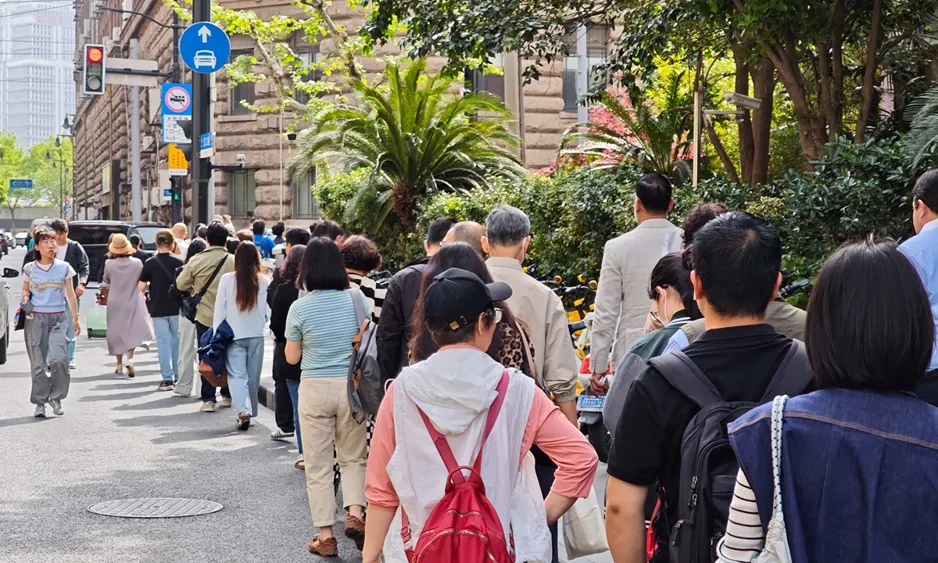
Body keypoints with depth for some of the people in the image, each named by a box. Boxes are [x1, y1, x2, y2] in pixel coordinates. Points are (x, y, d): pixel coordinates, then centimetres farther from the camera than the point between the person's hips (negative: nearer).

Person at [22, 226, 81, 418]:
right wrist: (25, 299, -5)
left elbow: (70, 294, 10)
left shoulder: (64, 267, 4)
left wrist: (75, 318, 10)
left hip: (59, 318, 0)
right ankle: (40, 403, 12)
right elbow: (25, 290, 18)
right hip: (36, 318, 0)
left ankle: (56, 397, 5)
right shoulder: (29, 268, 3)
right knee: (38, 363, 0)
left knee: (58, 359, -15)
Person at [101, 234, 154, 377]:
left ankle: (119, 364, 22)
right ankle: (129, 358, -15)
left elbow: (106, 281, 4)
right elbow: (142, 282, 2)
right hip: (133, 302, -1)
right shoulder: (137, 263, -12)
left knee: (117, 332, 14)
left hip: (115, 302, 1)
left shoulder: (109, 264, -12)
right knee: (132, 331, 8)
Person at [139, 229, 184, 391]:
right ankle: (177, 376, 22)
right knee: (176, 341, 15)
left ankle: (167, 378, -1)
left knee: (163, 343, 3)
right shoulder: (179, 262, -4)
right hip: (177, 308, 1)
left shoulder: (150, 263, -6)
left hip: (158, 309, -1)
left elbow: (142, 287, -5)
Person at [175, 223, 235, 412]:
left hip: (204, 316, -1)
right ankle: (227, 395, 23)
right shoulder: (234, 261, -10)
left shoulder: (197, 260, -9)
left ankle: (208, 399, 1)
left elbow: (181, 284, -1)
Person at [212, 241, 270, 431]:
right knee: (253, 376, 14)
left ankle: (243, 411, -20)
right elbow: (269, 310, -6)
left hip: (233, 335, -1)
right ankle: (250, 411, 25)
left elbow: (219, 309, -2)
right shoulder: (264, 281, -7)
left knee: (237, 374, -1)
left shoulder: (227, 279, -7)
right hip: (256, 335, 1)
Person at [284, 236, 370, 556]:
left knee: (318, 465, 7)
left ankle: (325, 535, 9)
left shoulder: (299, 308, -8)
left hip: (315, 389, -2)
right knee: (353, 457, 17)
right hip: (351, 386, 2)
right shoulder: (356, 298, -5)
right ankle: (355, 512, -1)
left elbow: (291, 358, 1)